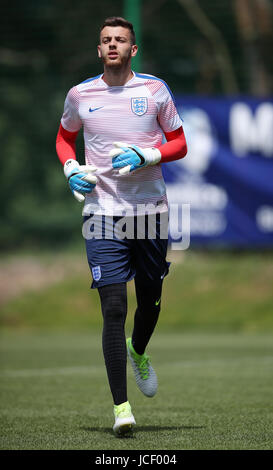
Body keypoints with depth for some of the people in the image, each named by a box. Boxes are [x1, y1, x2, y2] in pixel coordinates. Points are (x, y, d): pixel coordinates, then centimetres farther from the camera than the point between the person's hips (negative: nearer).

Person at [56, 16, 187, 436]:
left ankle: (138, 352, 48)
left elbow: (179, 144, 6)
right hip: (103, 213, -1)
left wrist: (144, 156, -13)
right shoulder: (80, 95, 3)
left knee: (150, 301, 13)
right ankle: (121, 406, -10)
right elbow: (64, 136, 22)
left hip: (150, 210, 1)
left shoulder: (155, 90, 1)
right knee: (114, 308, -11)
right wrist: (71, 169, 2)